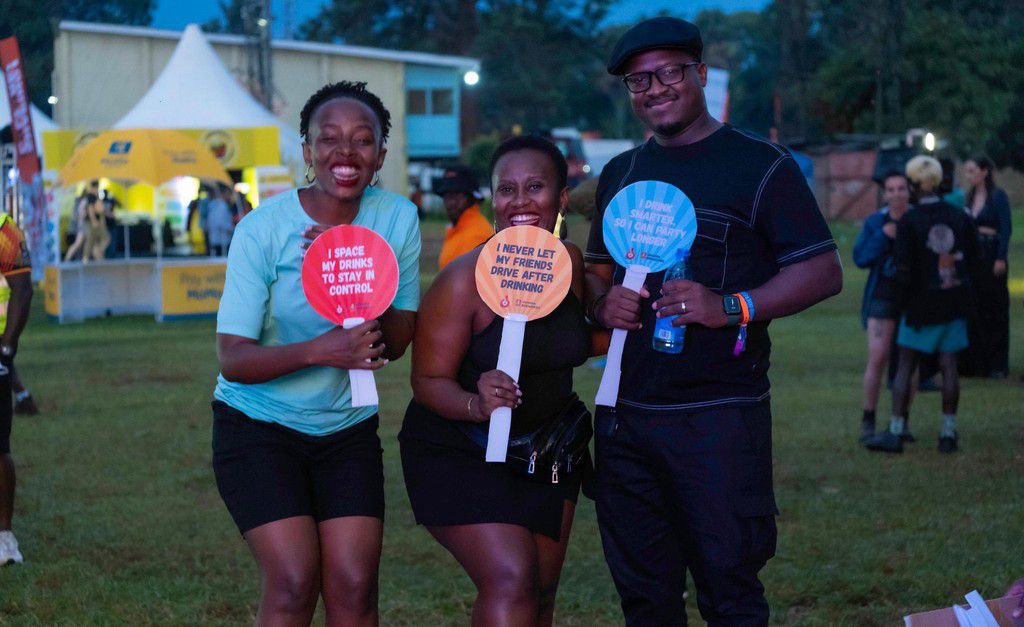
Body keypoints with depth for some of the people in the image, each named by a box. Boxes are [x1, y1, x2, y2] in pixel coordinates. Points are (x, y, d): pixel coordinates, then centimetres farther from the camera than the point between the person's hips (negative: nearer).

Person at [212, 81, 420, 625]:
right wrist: (320, 351, -36)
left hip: (348, 429, 3)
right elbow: (233, 359, -19)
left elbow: (397, 343, -4)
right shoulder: (263, 229, -16)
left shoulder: (397, 218, -5)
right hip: (258, 427, -3)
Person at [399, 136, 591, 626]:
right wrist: (477, 405, -39)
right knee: (509, 581, -21)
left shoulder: (570, 263, -3)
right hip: (460, 452, -6)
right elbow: (429, 381, -20)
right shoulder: (465, 278, -22)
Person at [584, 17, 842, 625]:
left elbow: (824, 272, -8)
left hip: (718, 414, -6)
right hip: (625, 411, 6)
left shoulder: (760, 165, -3)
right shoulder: (621, 174, 16)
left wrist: (729, 307, -22)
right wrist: (603, 303, -1)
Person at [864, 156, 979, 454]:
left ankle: (895, 433, 2)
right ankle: (949, 433, 9)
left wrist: (903, 301, 0)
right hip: (955, 301, 4)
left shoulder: (909, 222, -12)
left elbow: (904, 270, -13)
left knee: (905, 367, 3)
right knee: (949, 367, 7)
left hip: (922, 304, -4)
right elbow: (973, 259, 8)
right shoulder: (960, 217, 2)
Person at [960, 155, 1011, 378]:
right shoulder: (970, 196, 10)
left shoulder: (998, 196, -9)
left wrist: (1001, 259, -18)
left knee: (994, 309, -1)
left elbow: (1006, 229, -12)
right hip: (972, 255, 6)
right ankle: (975, 361, 14)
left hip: (991, 254, -6)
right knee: (974, 309, 8)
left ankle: (997, 364, 4)